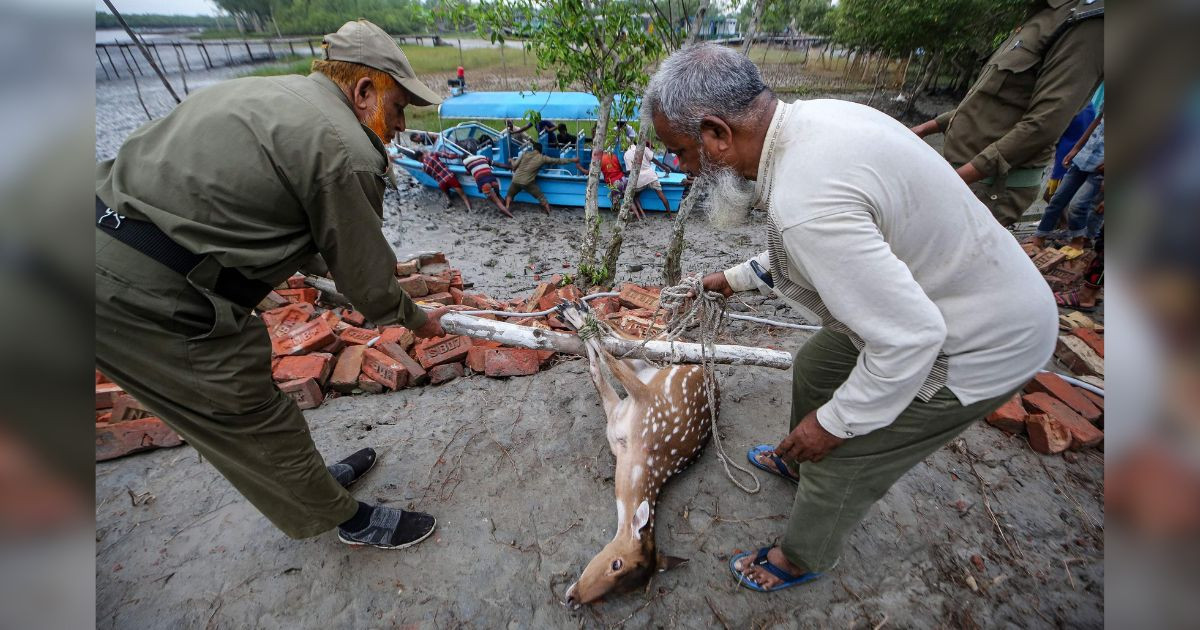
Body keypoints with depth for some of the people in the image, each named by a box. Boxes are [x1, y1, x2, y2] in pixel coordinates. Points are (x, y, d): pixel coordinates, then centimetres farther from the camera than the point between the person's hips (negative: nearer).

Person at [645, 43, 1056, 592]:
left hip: (982, 342, -9)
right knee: (816, 364, 22)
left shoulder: (803, 202, -37)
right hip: (928, 298, 9)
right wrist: (739, 277, 16)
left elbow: (911, 336, -31)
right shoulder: (810, 116, -6)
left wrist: (834, 423, -18)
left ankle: (802, 559, 35)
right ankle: (799, 462, 51)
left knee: (842, 459, 5)